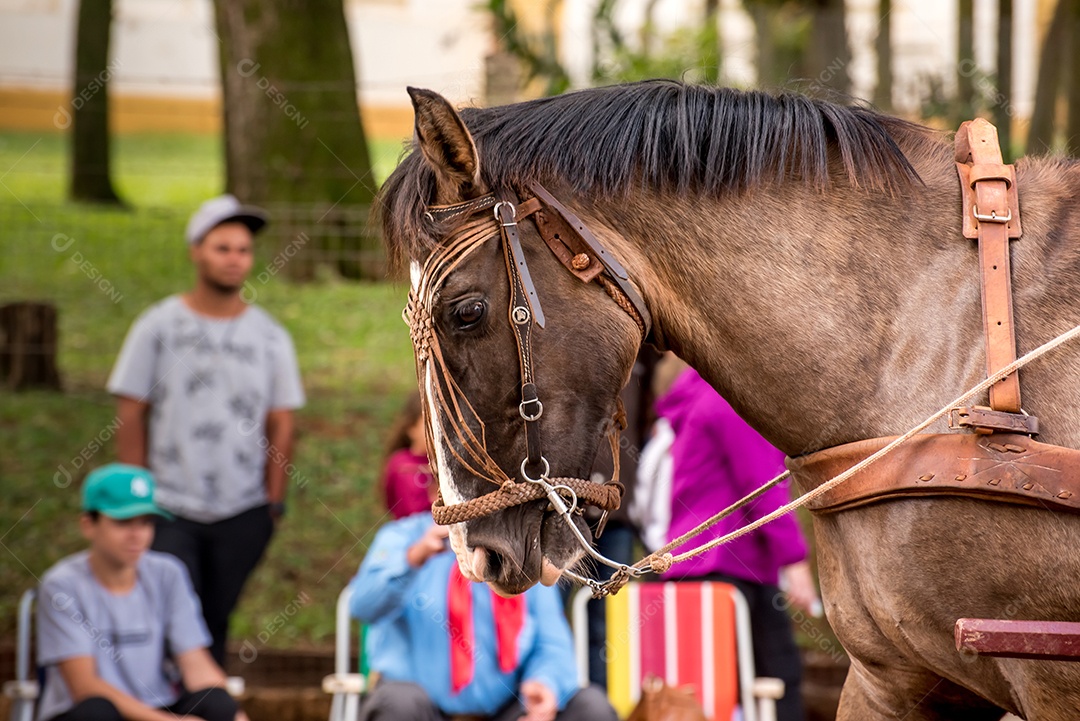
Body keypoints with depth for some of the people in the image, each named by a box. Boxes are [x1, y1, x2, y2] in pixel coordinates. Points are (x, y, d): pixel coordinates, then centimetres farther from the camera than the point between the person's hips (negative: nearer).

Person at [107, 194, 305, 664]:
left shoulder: (270, 337, 6)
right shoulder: (159, 327, 2)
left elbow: (281, 425, 8)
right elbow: (130, 415, 4)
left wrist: (273, 502, 2)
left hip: (243, 516, 2)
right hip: (169, 510, -2)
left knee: (216, 621, 5)